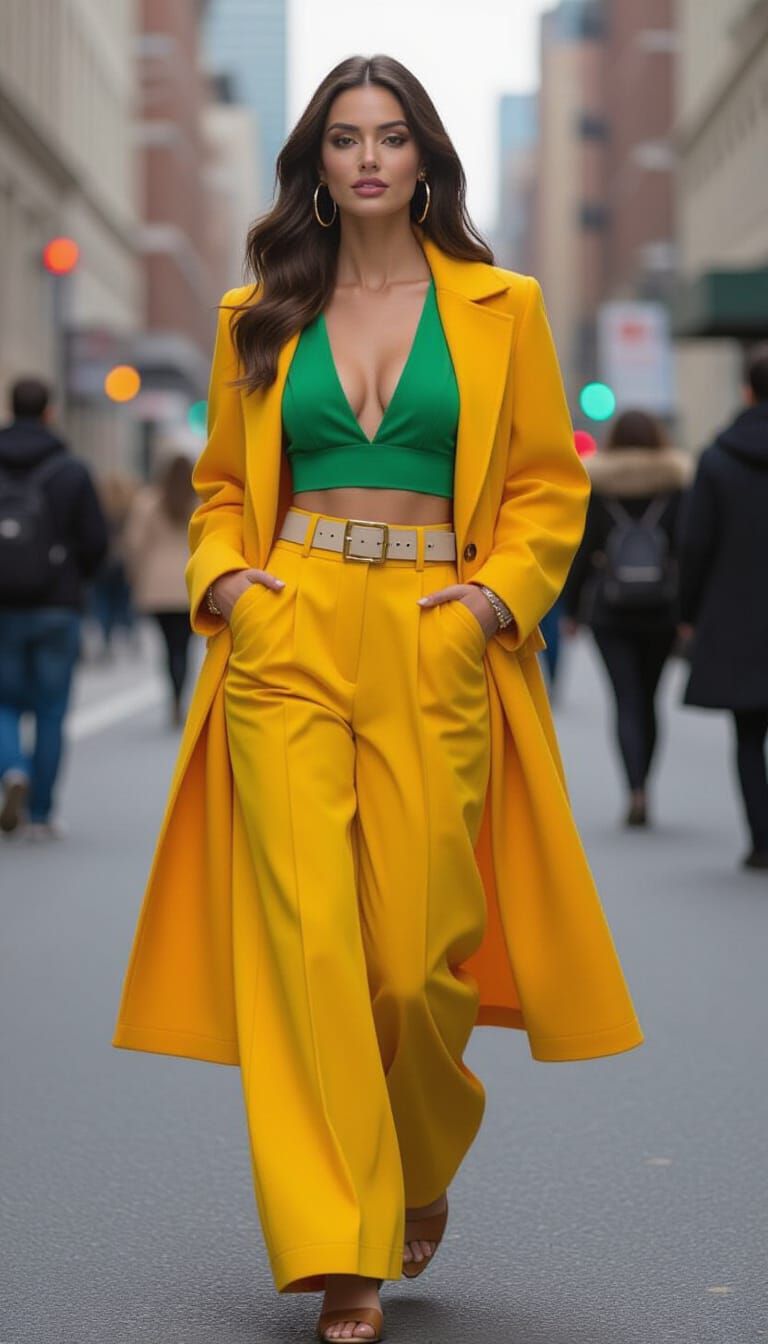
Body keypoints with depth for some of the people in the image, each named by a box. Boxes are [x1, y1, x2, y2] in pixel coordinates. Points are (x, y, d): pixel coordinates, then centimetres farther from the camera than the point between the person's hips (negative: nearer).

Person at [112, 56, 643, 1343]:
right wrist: (222, 574, 1)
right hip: (287, 639, 1)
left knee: (415, 951, -3)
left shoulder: (501, 307, 8)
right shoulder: (258, 317, 12)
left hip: (436, 647, -1)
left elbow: (550, 483, 9)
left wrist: (499, 594, -5)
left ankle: (422, 1171, 30)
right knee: (304, 936, -9)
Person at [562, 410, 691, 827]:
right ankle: (640, 787, 21)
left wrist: (571, 608, 10)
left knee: (626, 701, -1)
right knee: (647, 698, 15)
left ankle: (636, 790, -19)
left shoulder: (595, 489, -1)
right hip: (662, 609, 1)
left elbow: (582, 553, 1)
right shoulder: (676, 486, -1)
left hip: (609, 610, -1)